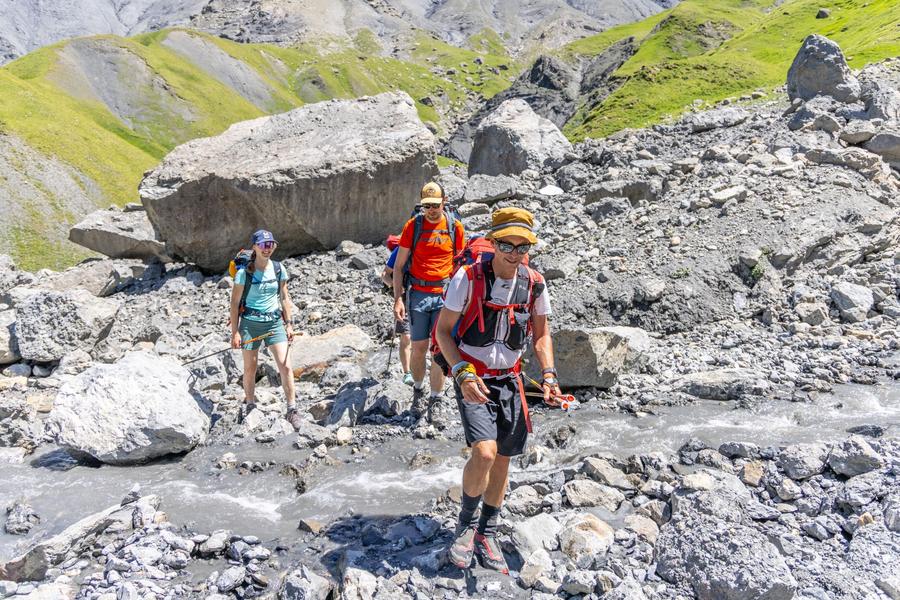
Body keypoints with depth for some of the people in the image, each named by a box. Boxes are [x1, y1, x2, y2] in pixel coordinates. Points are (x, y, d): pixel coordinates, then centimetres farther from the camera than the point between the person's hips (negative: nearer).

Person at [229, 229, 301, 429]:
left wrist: (288, 324, 6)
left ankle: (292, 409, -1)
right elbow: (235, 303, -5)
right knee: (250, 368, 9)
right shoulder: (244, 272, -8)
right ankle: (249, 403, 33)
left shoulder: (279, 269, 1)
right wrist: (235, 332, -7)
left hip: (275, 322, 2)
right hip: (250, 323, -2)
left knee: (285, 366, -9)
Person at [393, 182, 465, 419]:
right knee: (419, 348, 5)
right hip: (418, 294, 0)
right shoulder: (412, 226, 1)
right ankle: (418, 390, 28)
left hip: (445, 295, 0)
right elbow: (399, 266, 3)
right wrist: (398, 298, -4)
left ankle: (436, 400, 11)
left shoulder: (455, 227, 2)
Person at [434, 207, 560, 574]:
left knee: (502, 460, 11)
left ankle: (486, 534, 32)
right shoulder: (468, 278, -16)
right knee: (484, 453, -22)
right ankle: (466, 522, 7)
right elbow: (443, 330, -10)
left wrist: (548, 376, -6)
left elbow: (541, 335, 8)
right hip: (472, 379, -4)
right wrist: (463, 373, -22)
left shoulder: (534, 284, -4)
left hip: (510, 381, 4)